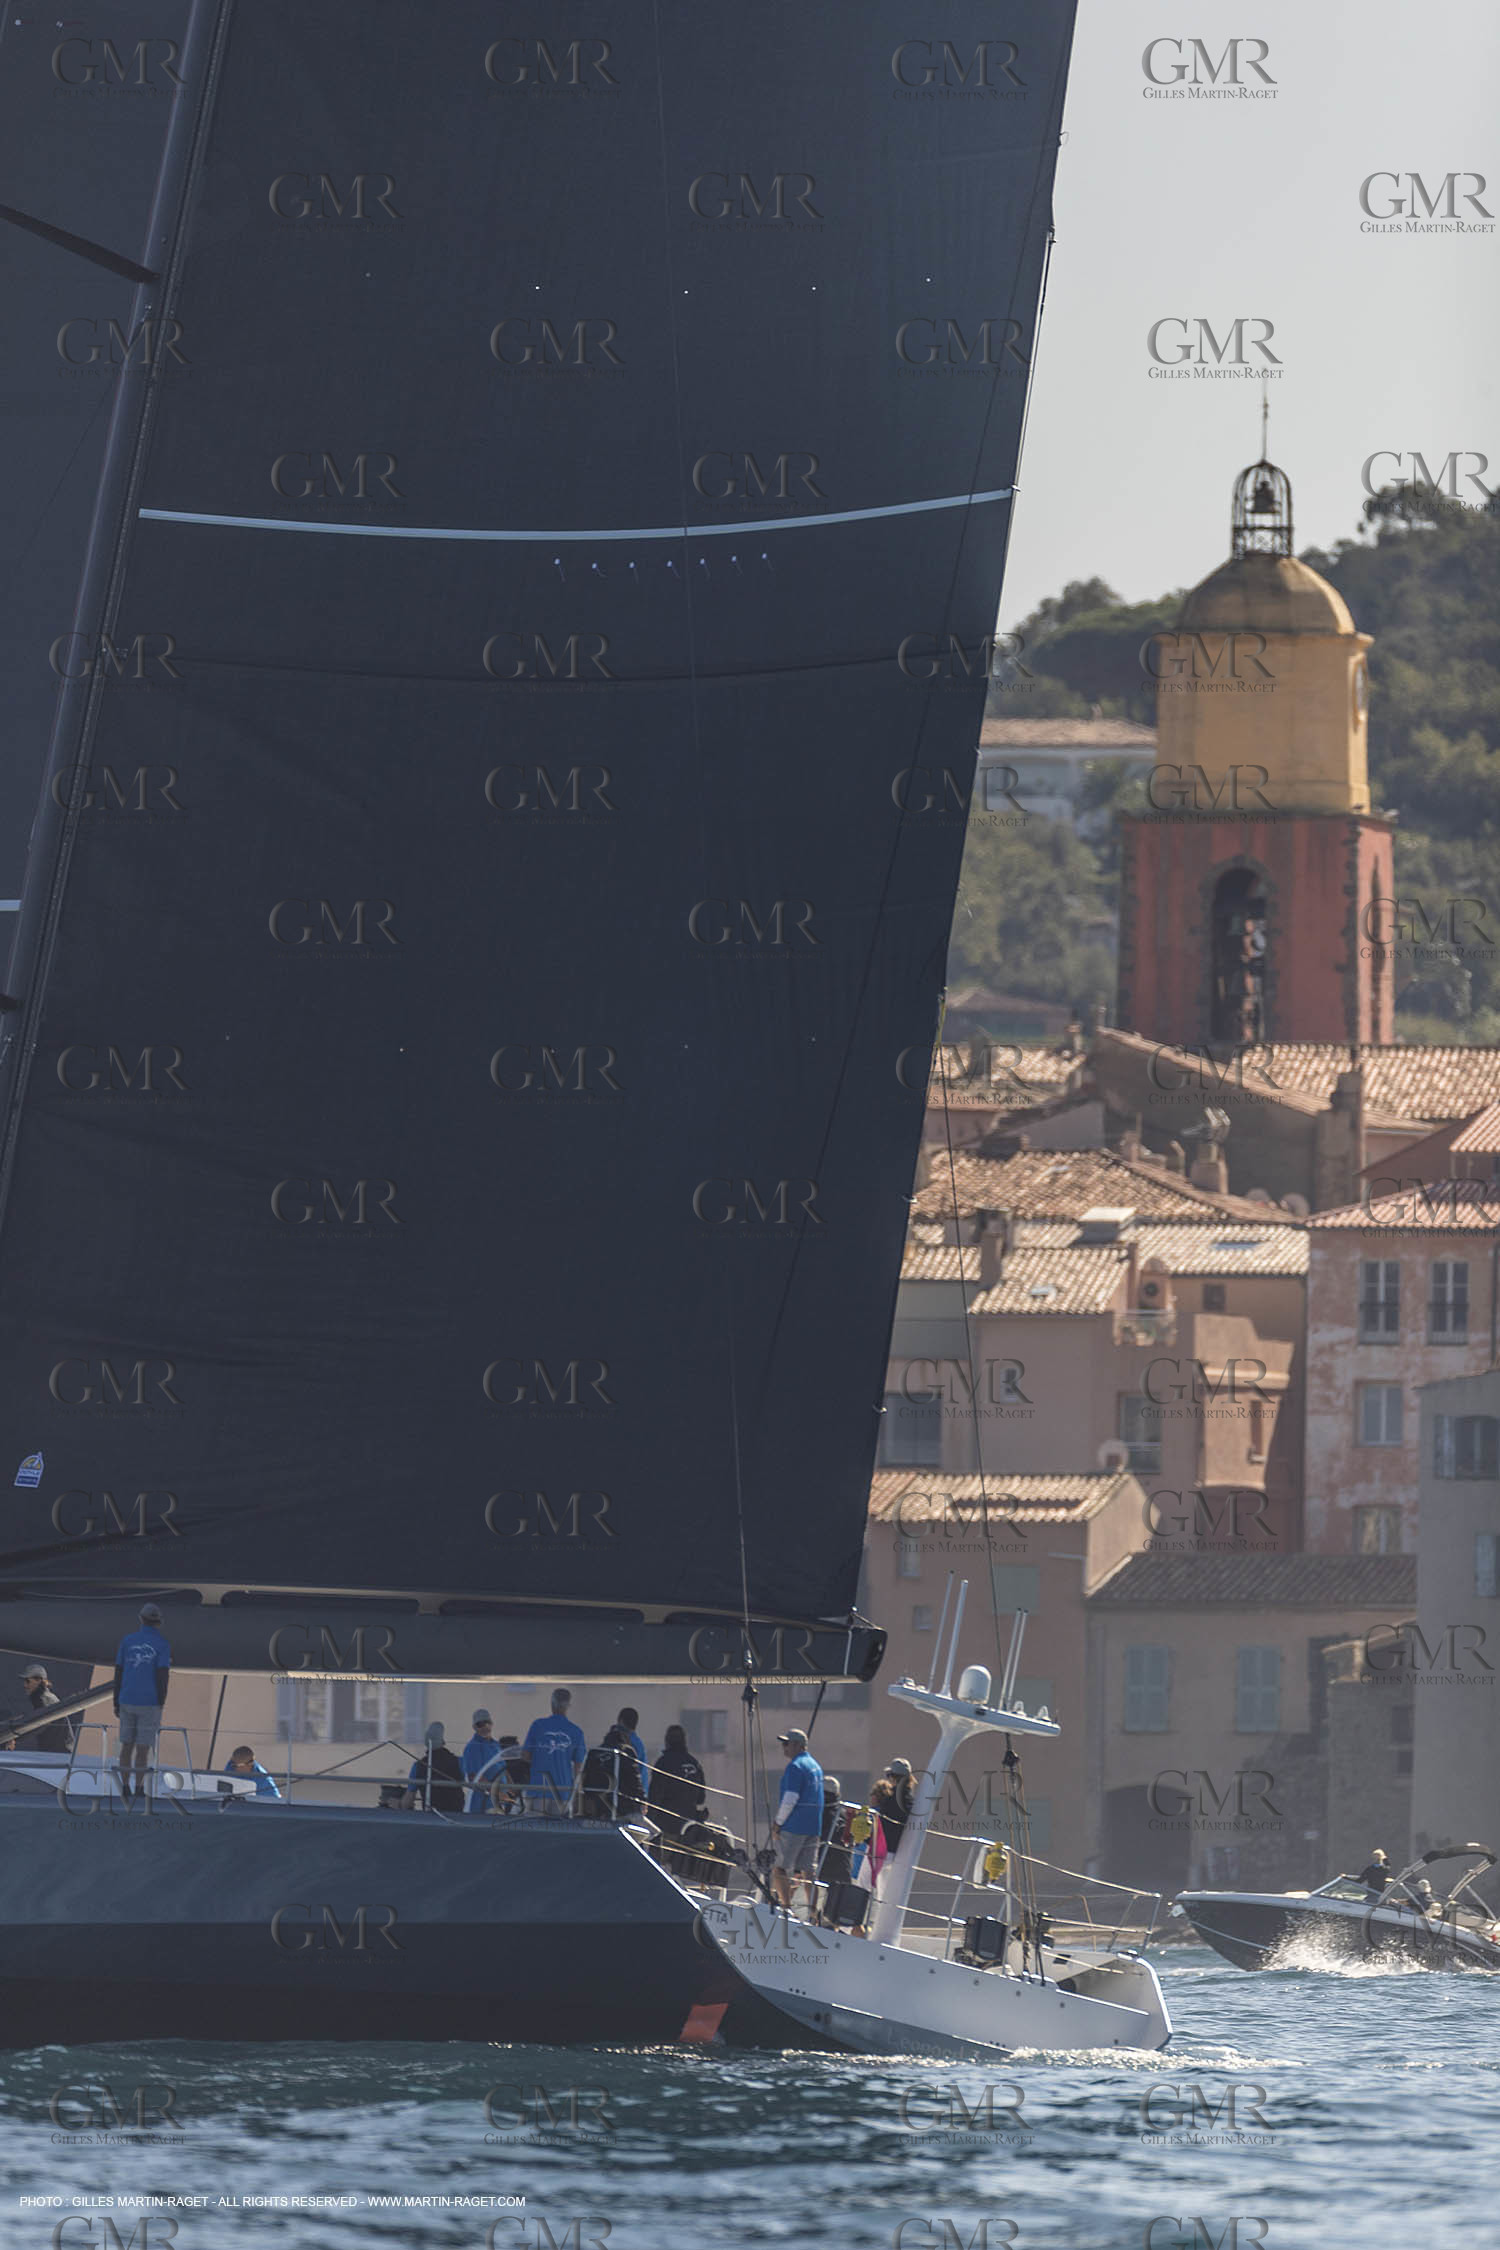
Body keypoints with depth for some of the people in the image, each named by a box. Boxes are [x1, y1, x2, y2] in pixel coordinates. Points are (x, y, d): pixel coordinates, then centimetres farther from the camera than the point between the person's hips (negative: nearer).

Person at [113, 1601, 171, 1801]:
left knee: (127, 1745, 11)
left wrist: (116, 1703, 12)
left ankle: (125, 1787, 12)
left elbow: (118, 1673, 5)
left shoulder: (127, 1641, 3)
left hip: (127, 1702, 3)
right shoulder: (161, 1644, -6)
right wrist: (161, 1705, -4)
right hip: (150, 1702, -3)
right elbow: (163, 1675, -11)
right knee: (143, 1747, 1)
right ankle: (139, 1789, 1)